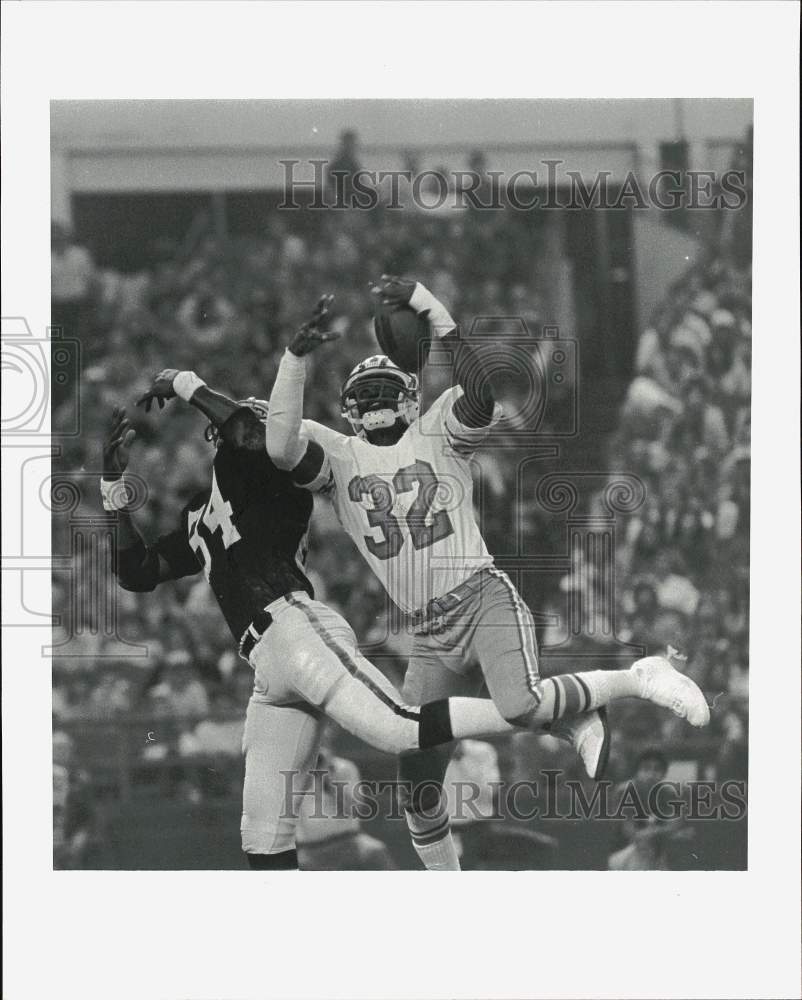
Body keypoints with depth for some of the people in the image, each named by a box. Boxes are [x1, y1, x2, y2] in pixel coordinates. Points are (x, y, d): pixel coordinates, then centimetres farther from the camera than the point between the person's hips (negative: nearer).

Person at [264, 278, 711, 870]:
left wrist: (433, 313, -23)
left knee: (520, 706, -32)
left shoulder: (436, 436, 4)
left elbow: (480, 397, -18)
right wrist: (297, 357, -18)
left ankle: (639, 680, -9)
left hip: (486, 602, -4)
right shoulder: (340, 457, 10)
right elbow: (282, 446, -11)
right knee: (418, 786, 2)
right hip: (430, 639, 4)